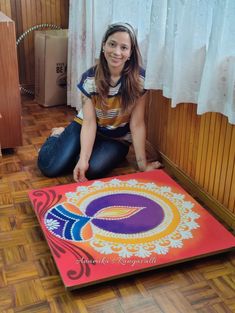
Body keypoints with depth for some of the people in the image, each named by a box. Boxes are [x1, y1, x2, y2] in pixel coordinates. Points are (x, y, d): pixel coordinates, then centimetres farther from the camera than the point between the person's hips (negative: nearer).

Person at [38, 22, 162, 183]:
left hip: (117, 138, -1)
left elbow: (137, 123, -19)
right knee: (51, 168, -13)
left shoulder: (139, 79, -22)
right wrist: (83, 158, -32)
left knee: (91, 170, -28)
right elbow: (89, 122, -20)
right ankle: (60, 135, 19)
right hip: (86, 127, 1)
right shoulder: (90, 78, -18)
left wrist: (142, 163, -18)